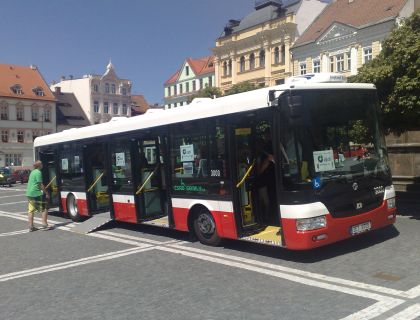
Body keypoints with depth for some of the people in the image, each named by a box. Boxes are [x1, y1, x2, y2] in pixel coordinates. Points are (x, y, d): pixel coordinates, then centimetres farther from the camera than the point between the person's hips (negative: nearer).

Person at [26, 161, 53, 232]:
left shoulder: (32, 172, 16)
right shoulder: (38, 172, -12)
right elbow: (41, 184, -16)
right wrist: (47, 193, -11)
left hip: (29, 193, 9)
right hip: (36, 194, -9)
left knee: (30, 211, 8)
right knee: (44, 209, -1)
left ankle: (31, 227, 10)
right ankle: (44, 225, -3)